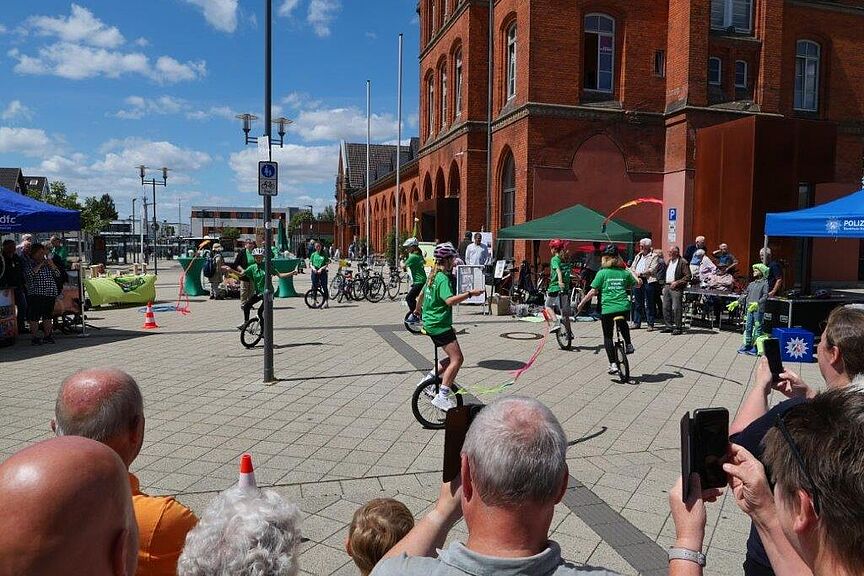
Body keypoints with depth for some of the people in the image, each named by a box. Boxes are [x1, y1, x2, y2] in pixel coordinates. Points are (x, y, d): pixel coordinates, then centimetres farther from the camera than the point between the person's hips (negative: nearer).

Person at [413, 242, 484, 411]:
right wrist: (470, 294, -30)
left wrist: (417, 309, 45)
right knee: (457, 359, -11)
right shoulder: (443, 278, -16)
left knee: (454, 358, 15)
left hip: (430, 322, 10)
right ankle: (442, 396, -13)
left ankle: (429, 378, 16)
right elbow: (450, 300, -30)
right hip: (440, 325, -10)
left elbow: (422, 293, 29)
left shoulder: (433, 275, 14)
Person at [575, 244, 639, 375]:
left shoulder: (602, 273, -2)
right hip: (624, 307, 3)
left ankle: (613, 364, 1)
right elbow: (637, 284, 21)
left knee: (607, 337, 8)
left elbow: (593, 291, -4)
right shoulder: (625, 273, 7)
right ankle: (628, 344, 30)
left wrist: (581, 304, 5)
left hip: (607, 309, -3)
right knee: (623, 324, 38)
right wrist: (632, 273, 37)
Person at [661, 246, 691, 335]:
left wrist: (677, 282, -17)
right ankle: (668, 326, 18)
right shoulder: (669, 262, 18)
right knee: (666, 307, 9)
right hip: (667, 287, 8)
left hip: (676, 288, -8)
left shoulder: (683, 262, -8)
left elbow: (688, 276, -12)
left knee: (677, 308, -7)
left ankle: (678, 328, 0)